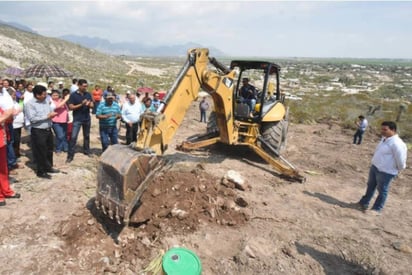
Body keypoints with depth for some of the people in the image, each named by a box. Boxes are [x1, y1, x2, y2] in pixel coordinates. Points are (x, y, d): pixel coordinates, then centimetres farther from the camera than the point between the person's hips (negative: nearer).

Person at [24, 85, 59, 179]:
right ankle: (41, 171, 16)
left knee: (49, 150, 18)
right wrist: (47, 116, -20)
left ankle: (49, 167, 35)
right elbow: (32, 119, -22)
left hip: (48, 129, 7)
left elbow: (51, 110, 18)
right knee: (41, 152, 2)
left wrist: (52, 113, -7)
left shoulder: (46, 101, 8)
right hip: (38, 131, -7)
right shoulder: (30, 104, -14)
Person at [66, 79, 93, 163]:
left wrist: (89, 104, -20)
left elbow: (92, 105, 4)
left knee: (86, 136, 17)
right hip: (77, 119, -4)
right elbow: (71, 107, -13)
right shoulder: (73, 95, -10)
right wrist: (81, 104, -24)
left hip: (87, 119, 4)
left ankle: (86, 151, 33)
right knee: (73, 137, -6)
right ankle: (70, 156, -1)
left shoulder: (88, 94, 3)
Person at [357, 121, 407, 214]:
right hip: (374, 167, 10)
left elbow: (401, 159, -22)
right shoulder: (384, 139, 5)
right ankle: (364, 203, 38)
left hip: (386, 172, -10)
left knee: (382, 190, 8)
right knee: (370, 186, 22)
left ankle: (377, 209, 23)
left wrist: (399, 169, -6)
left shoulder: (397, 143, -26)